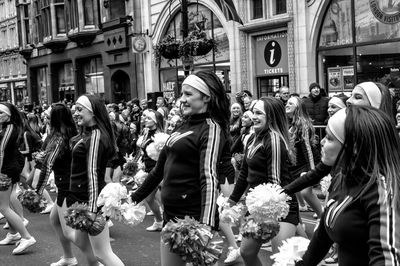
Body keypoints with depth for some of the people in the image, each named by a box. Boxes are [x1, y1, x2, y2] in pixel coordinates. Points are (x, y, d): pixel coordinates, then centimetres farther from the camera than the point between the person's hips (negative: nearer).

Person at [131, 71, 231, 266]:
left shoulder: (211, 128, -10)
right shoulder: (185, 126, 14)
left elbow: (209, 177, -23)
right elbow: (160, 168, 22)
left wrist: (206, 225, -33)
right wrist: (134, 198, 24)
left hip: (194, 216, -8)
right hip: (171, 213, 8)